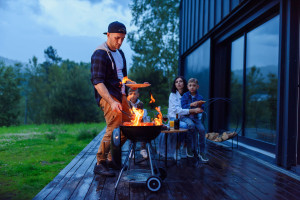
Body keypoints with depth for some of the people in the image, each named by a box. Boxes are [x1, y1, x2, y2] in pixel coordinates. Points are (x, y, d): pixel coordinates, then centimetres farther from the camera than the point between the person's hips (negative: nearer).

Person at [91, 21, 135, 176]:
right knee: (114, 129, -16)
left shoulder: (120, 53, 16)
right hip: (107, 96, -9)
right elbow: (98, 82, -20)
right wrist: (112, 102, -31)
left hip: (120, 95, 9)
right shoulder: (100, 54, -12)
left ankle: (112, 158, 22)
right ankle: (100, 164, -3)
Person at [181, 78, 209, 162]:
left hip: (196, 117, 3)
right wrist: (191, 105, -21)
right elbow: (183, 107, -7)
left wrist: (200, 107, -15)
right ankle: (193, 149, -15)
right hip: (186, 116, -3)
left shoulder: (199, 97, 8)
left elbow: (202, 109, 7)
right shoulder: (185, 96, 3)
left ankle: (202, 152, -8)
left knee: (202, 129, -21)